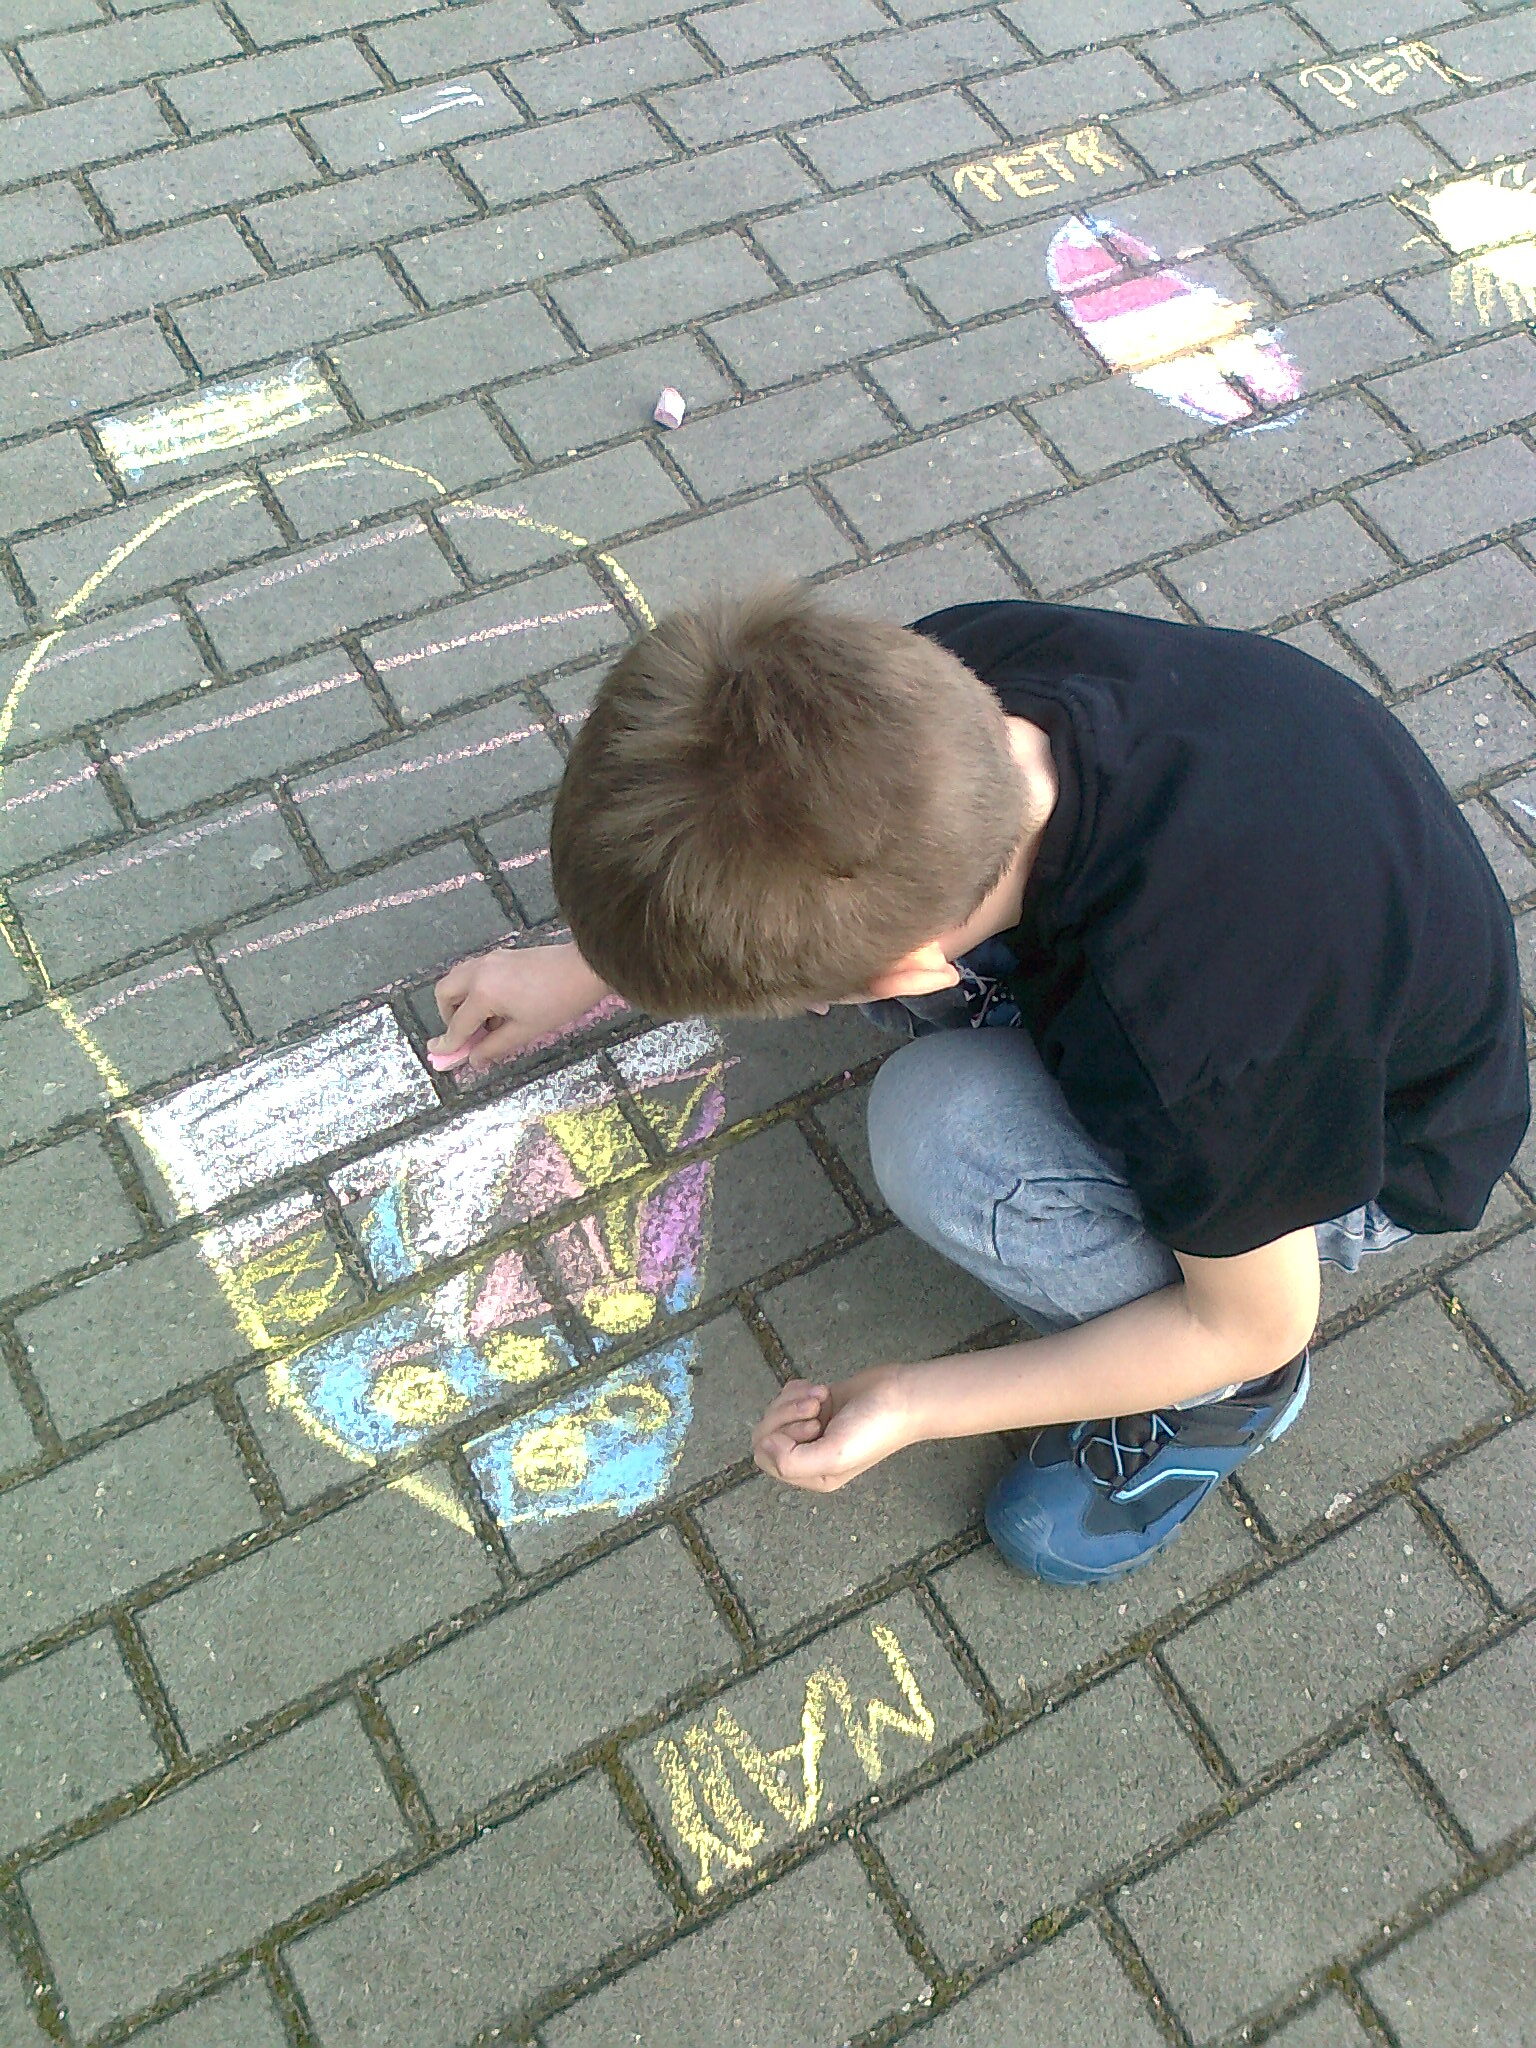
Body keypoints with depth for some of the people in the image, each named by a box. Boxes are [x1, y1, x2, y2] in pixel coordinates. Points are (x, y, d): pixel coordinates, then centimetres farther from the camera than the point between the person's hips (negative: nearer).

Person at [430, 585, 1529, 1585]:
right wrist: (578, 967, 3)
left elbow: (1250, 1326, -21)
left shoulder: (1198, 1062, -43)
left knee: (944, 1135, -31)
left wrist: (914, 1404, -17)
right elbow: (806, 826, -3)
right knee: (842, 879, -15)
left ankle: (1224, 1394, -3)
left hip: (1376, 1141, -5)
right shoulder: (953, 664, -27)